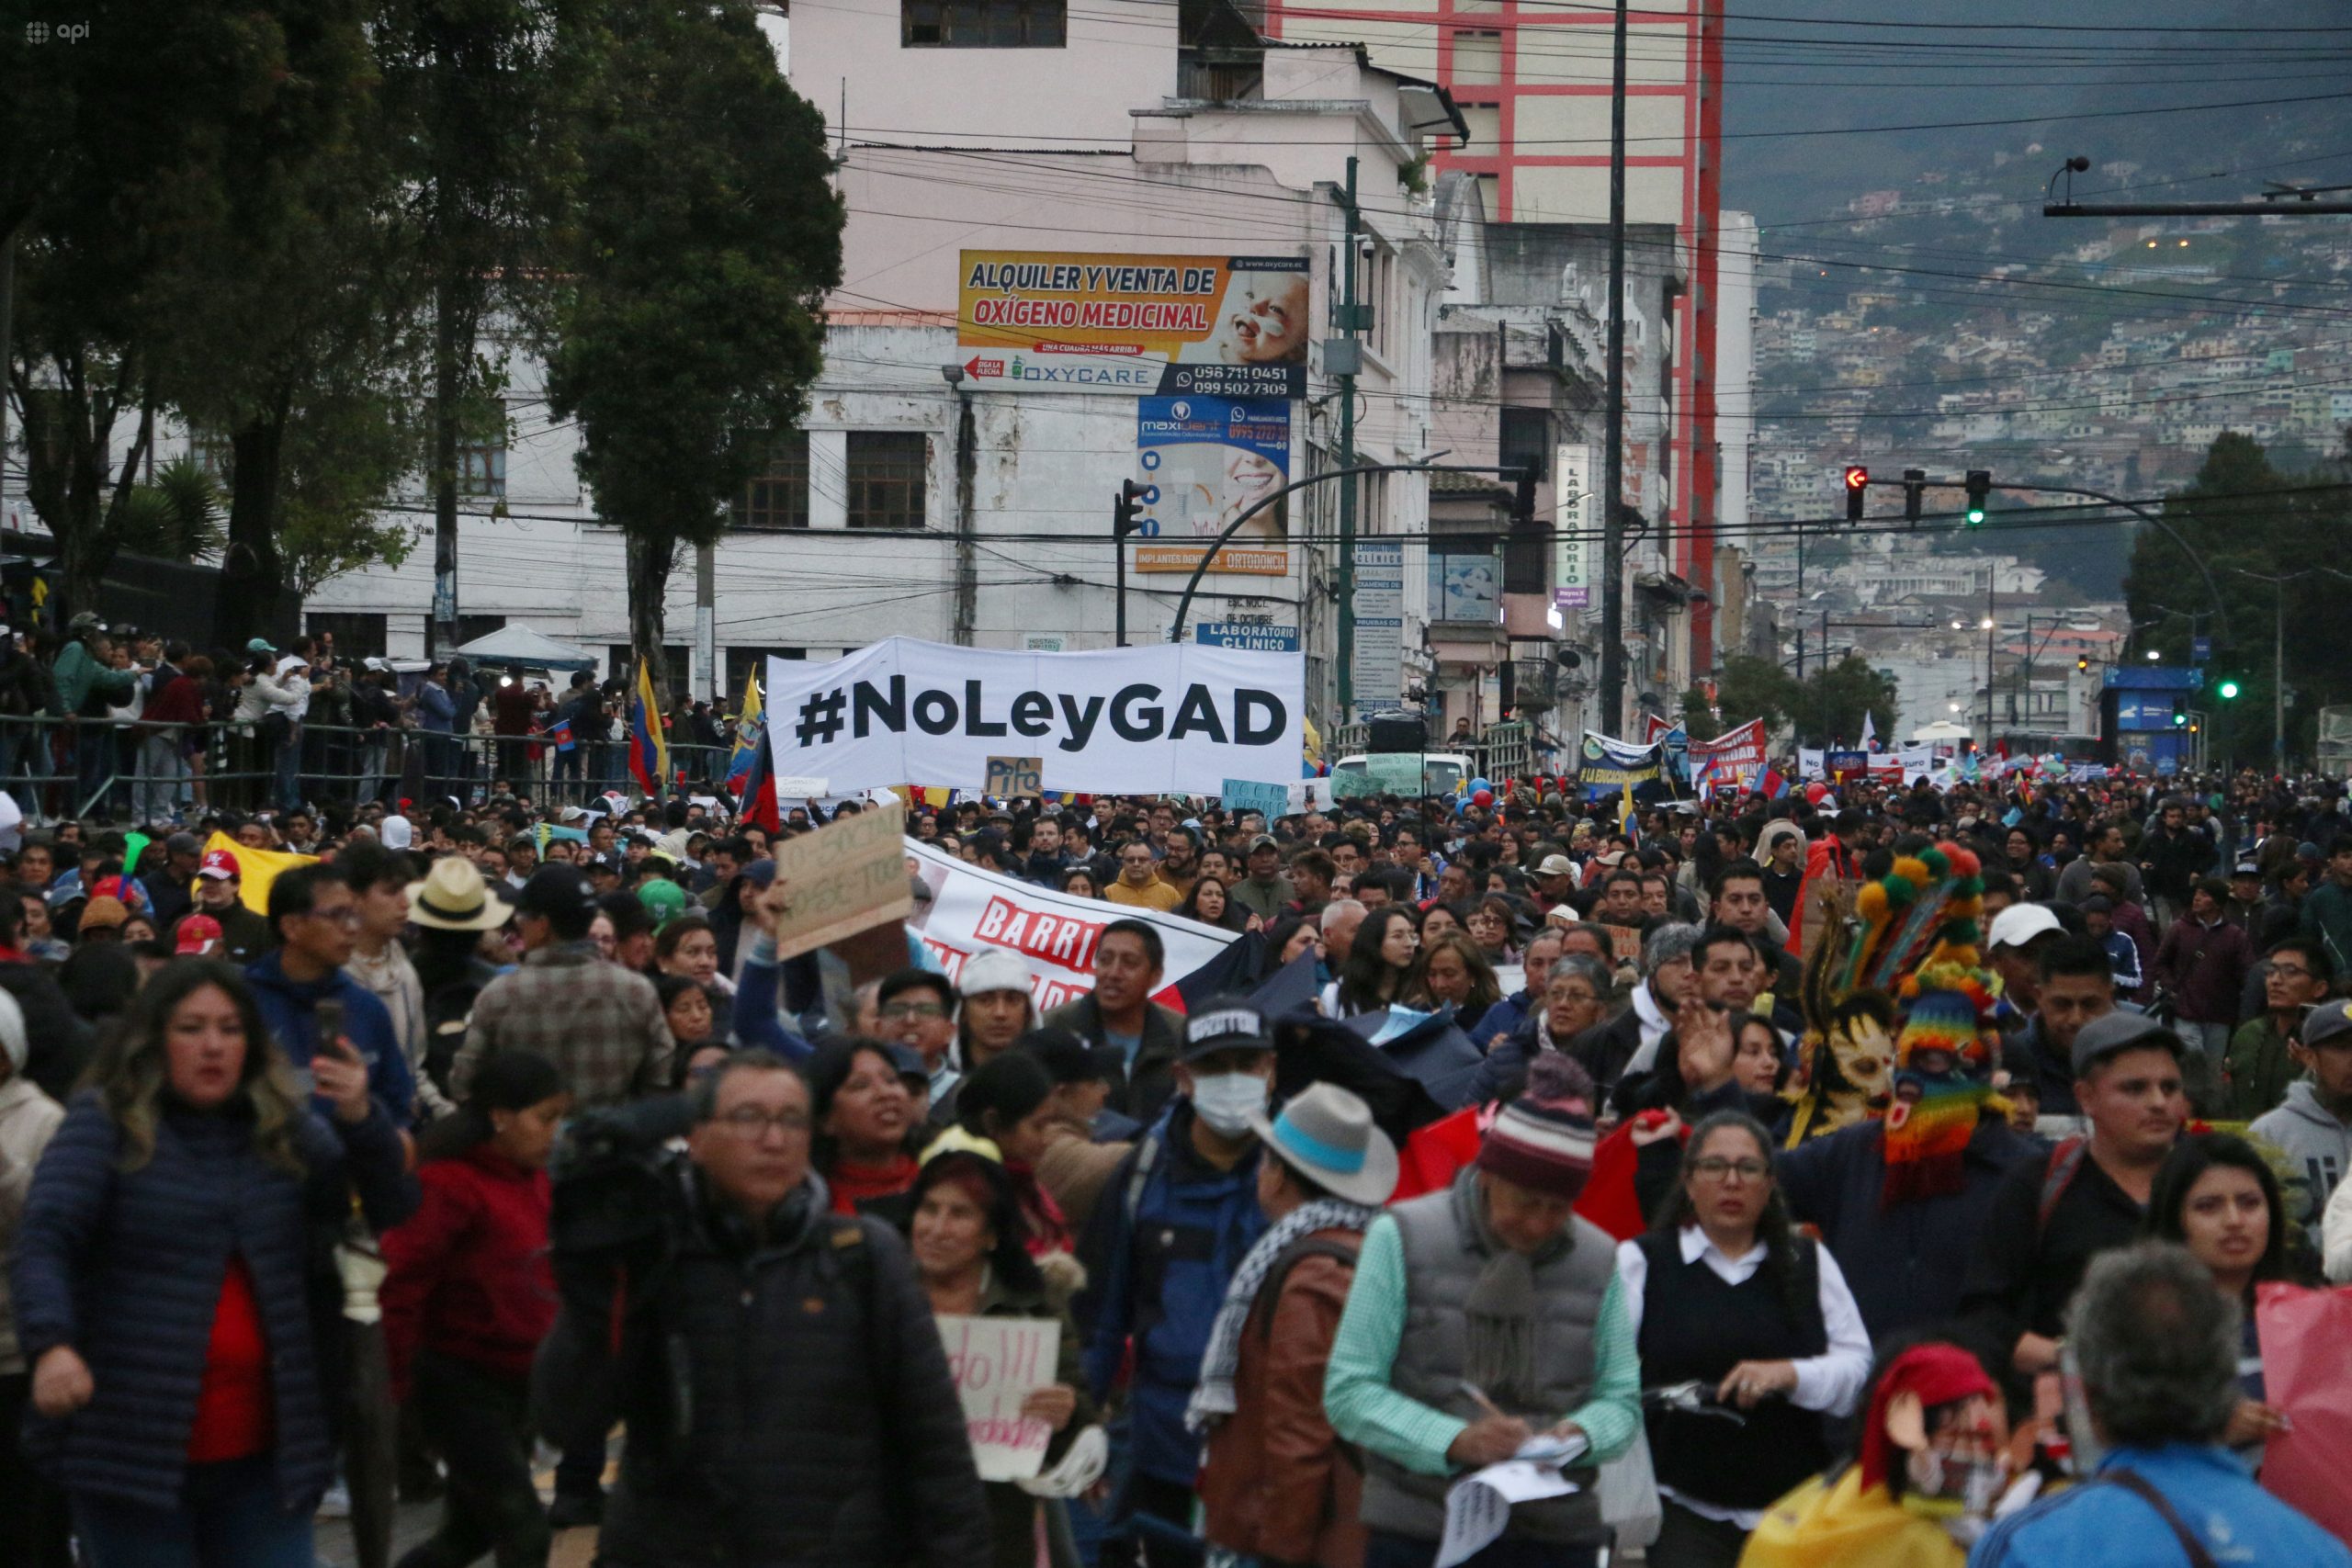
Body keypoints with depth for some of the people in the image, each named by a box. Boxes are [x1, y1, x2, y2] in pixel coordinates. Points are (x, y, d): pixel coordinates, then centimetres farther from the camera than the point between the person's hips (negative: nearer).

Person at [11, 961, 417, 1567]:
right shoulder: (104, 1123, -1)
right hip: (132, 1448, -3)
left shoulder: (286, 1128, 10)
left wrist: (362, 1119, -14)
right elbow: (45, 1241, -11)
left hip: (265, 1451, 3)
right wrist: (53, 1345, -30)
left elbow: (389, 1209, 5)